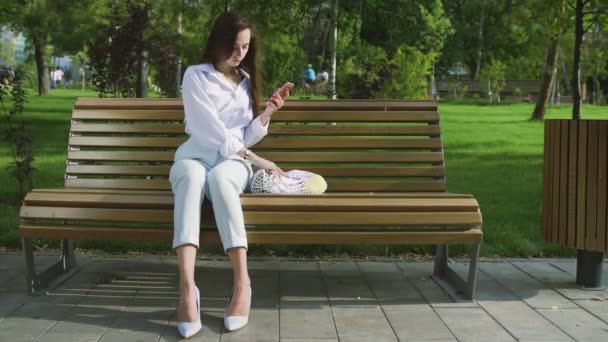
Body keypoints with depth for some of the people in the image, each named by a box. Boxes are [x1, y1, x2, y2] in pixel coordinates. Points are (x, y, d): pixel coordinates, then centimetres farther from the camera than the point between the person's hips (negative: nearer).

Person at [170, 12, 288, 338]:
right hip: (195, 157, -2)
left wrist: (266, 114, -5)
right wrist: (254, 159, -11)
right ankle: (187, 286, -54)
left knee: (218, 176, -37)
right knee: (192, 175, -40)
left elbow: (246, 138, 12)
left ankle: (242, 281, -45)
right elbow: (210, 130, -9)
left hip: (232, 161, 2)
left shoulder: (246, 81, 16)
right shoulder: (195, 76, 1)